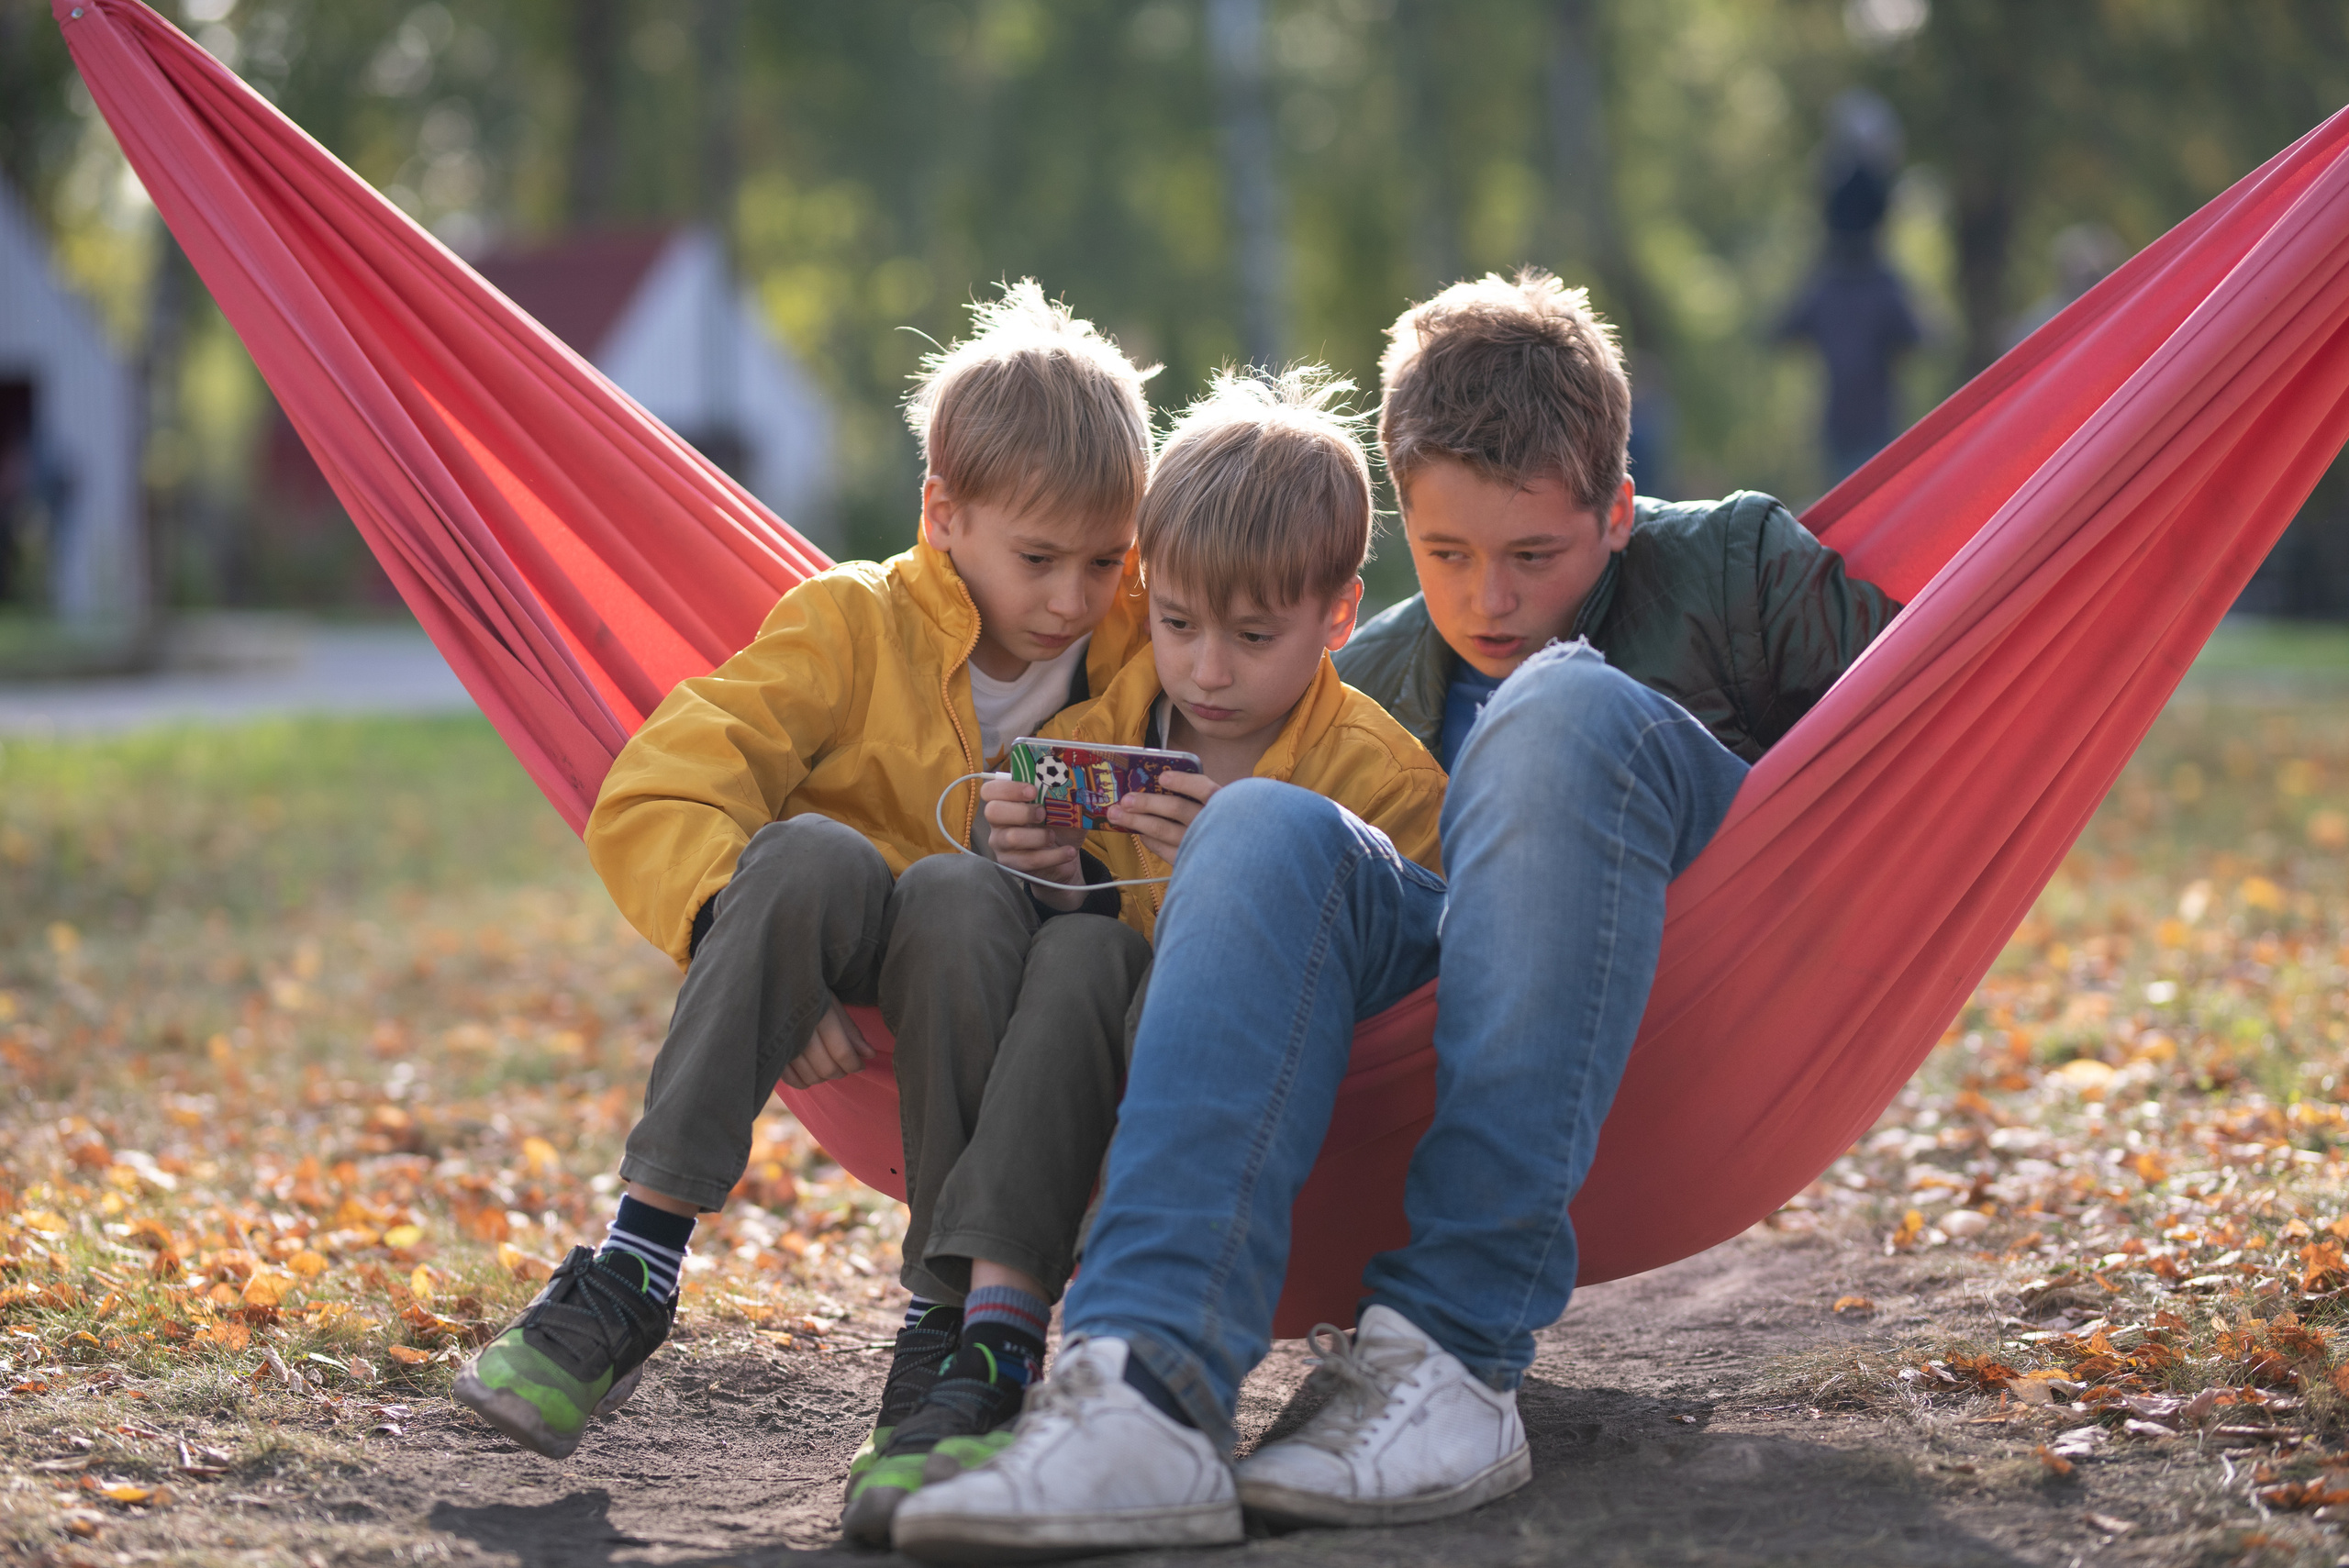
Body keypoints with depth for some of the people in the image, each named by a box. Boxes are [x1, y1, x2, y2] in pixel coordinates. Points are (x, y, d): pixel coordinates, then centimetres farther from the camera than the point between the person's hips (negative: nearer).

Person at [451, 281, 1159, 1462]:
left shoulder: (1152, 644, 3)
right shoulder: (855, 625, -5)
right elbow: (645, 806, -15)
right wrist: (748, 938, -31)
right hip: (837, 1018, -1)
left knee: (1093, 952, -34)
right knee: (811, 855, -34)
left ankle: (954, 1331, -30)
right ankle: (634, 1276, -32)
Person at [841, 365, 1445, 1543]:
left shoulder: (1382, 778, -5)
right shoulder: (1097, 733, 7)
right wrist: (1050, 877, -14)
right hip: (1077, 1100, 4)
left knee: (1087, 963, -31)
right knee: (959, 892, -21)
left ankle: (996, 1343, -41)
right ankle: (951, 1298, -31)